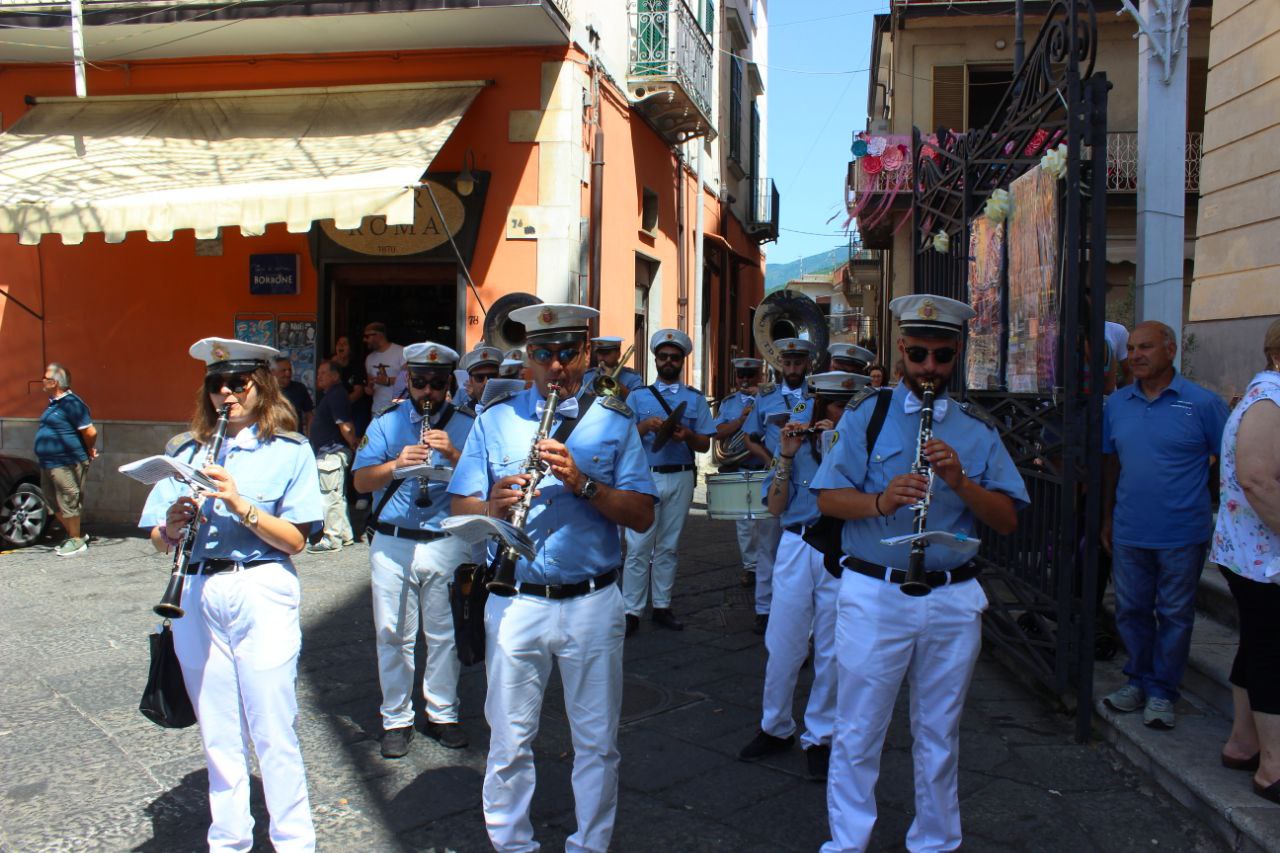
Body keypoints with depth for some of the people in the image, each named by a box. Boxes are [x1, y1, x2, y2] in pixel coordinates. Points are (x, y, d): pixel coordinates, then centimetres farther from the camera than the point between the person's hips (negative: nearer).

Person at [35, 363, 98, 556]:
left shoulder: (71, 403, -18)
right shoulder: (54, 403, 13)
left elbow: (90, 432, -23)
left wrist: (89, 450, -6)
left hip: (66, 465, -10)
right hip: (48, 464, 10)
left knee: (68, 503, -2)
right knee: (54, 503, 16)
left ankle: (76, 541, 8)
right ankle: (72, 535, 28)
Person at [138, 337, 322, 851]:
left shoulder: (289, 451, 0)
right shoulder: (185, 451, 10)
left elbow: (295, 540, -7)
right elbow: (160, 542, 8)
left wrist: (241, 505, -20)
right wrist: (172, 526, -15)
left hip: (262, 594, -3)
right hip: (198, 595, 4)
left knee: (273, 734, 1)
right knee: (217, 735, 11)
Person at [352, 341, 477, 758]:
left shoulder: (466, 424, 5)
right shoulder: (386, 422, 8)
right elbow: (361, 480, 0)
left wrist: (453, 454, -21)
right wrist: (396, 464, -18)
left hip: (448, 544, -1)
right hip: (392, 545, 1)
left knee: (445, 634, 7)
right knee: (393, 634, 7)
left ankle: (443, 714, 23)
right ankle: (396, 719, 21)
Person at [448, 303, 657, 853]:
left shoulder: (614, 421, 4)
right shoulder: (494, 420, 7)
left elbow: (642, 516, -4)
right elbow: (460, 508, 3)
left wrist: (583, 482, -19)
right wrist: (493, 505, -19)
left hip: (592, 602, 0)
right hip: (514, 601, 1)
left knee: (596, 741, 11)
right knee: (509, 741, 10)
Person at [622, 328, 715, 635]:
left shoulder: (695, 399, 10)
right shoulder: (638, 396, 8)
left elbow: (705, 445, 6)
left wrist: (687, 435, -15)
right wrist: (645, 425, -19)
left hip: (681, 479, 2)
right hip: (645, 477, -1)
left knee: (668, 547, 8)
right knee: (639, 547, -4)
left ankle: (662, 607, 16)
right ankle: (632, 611, 1)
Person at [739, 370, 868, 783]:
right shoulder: (798, 430, 2)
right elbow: (776, 506, 0)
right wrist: (787, 456, -12)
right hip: (797, 547, 1)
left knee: (830, 651, 7)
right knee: (783, 645, 8)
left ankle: (820, 738, 24)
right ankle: (775, 729, 28)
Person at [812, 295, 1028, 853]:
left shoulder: (978, 430, 8)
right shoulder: (865, 414, 1)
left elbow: (1007, 520, 2)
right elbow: (827, 499, -5)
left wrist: (961, 483, -16)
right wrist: (880, 501, -23)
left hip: (954, 601, 3)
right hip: (874, 593, -2)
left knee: (938, 735, 16)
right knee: (857, 733, 5)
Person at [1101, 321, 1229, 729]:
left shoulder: (1202, 403, -7)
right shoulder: (1116, 403, 5)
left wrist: (1224, 523, -3)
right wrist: (1107, 518, 13)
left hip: (1182, 534, -4)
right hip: (1129, 532, 4)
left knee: (1175, 615, 8)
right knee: (1131, 610, 13)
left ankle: (1162, 691, 21)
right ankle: (1138, 679, 30)